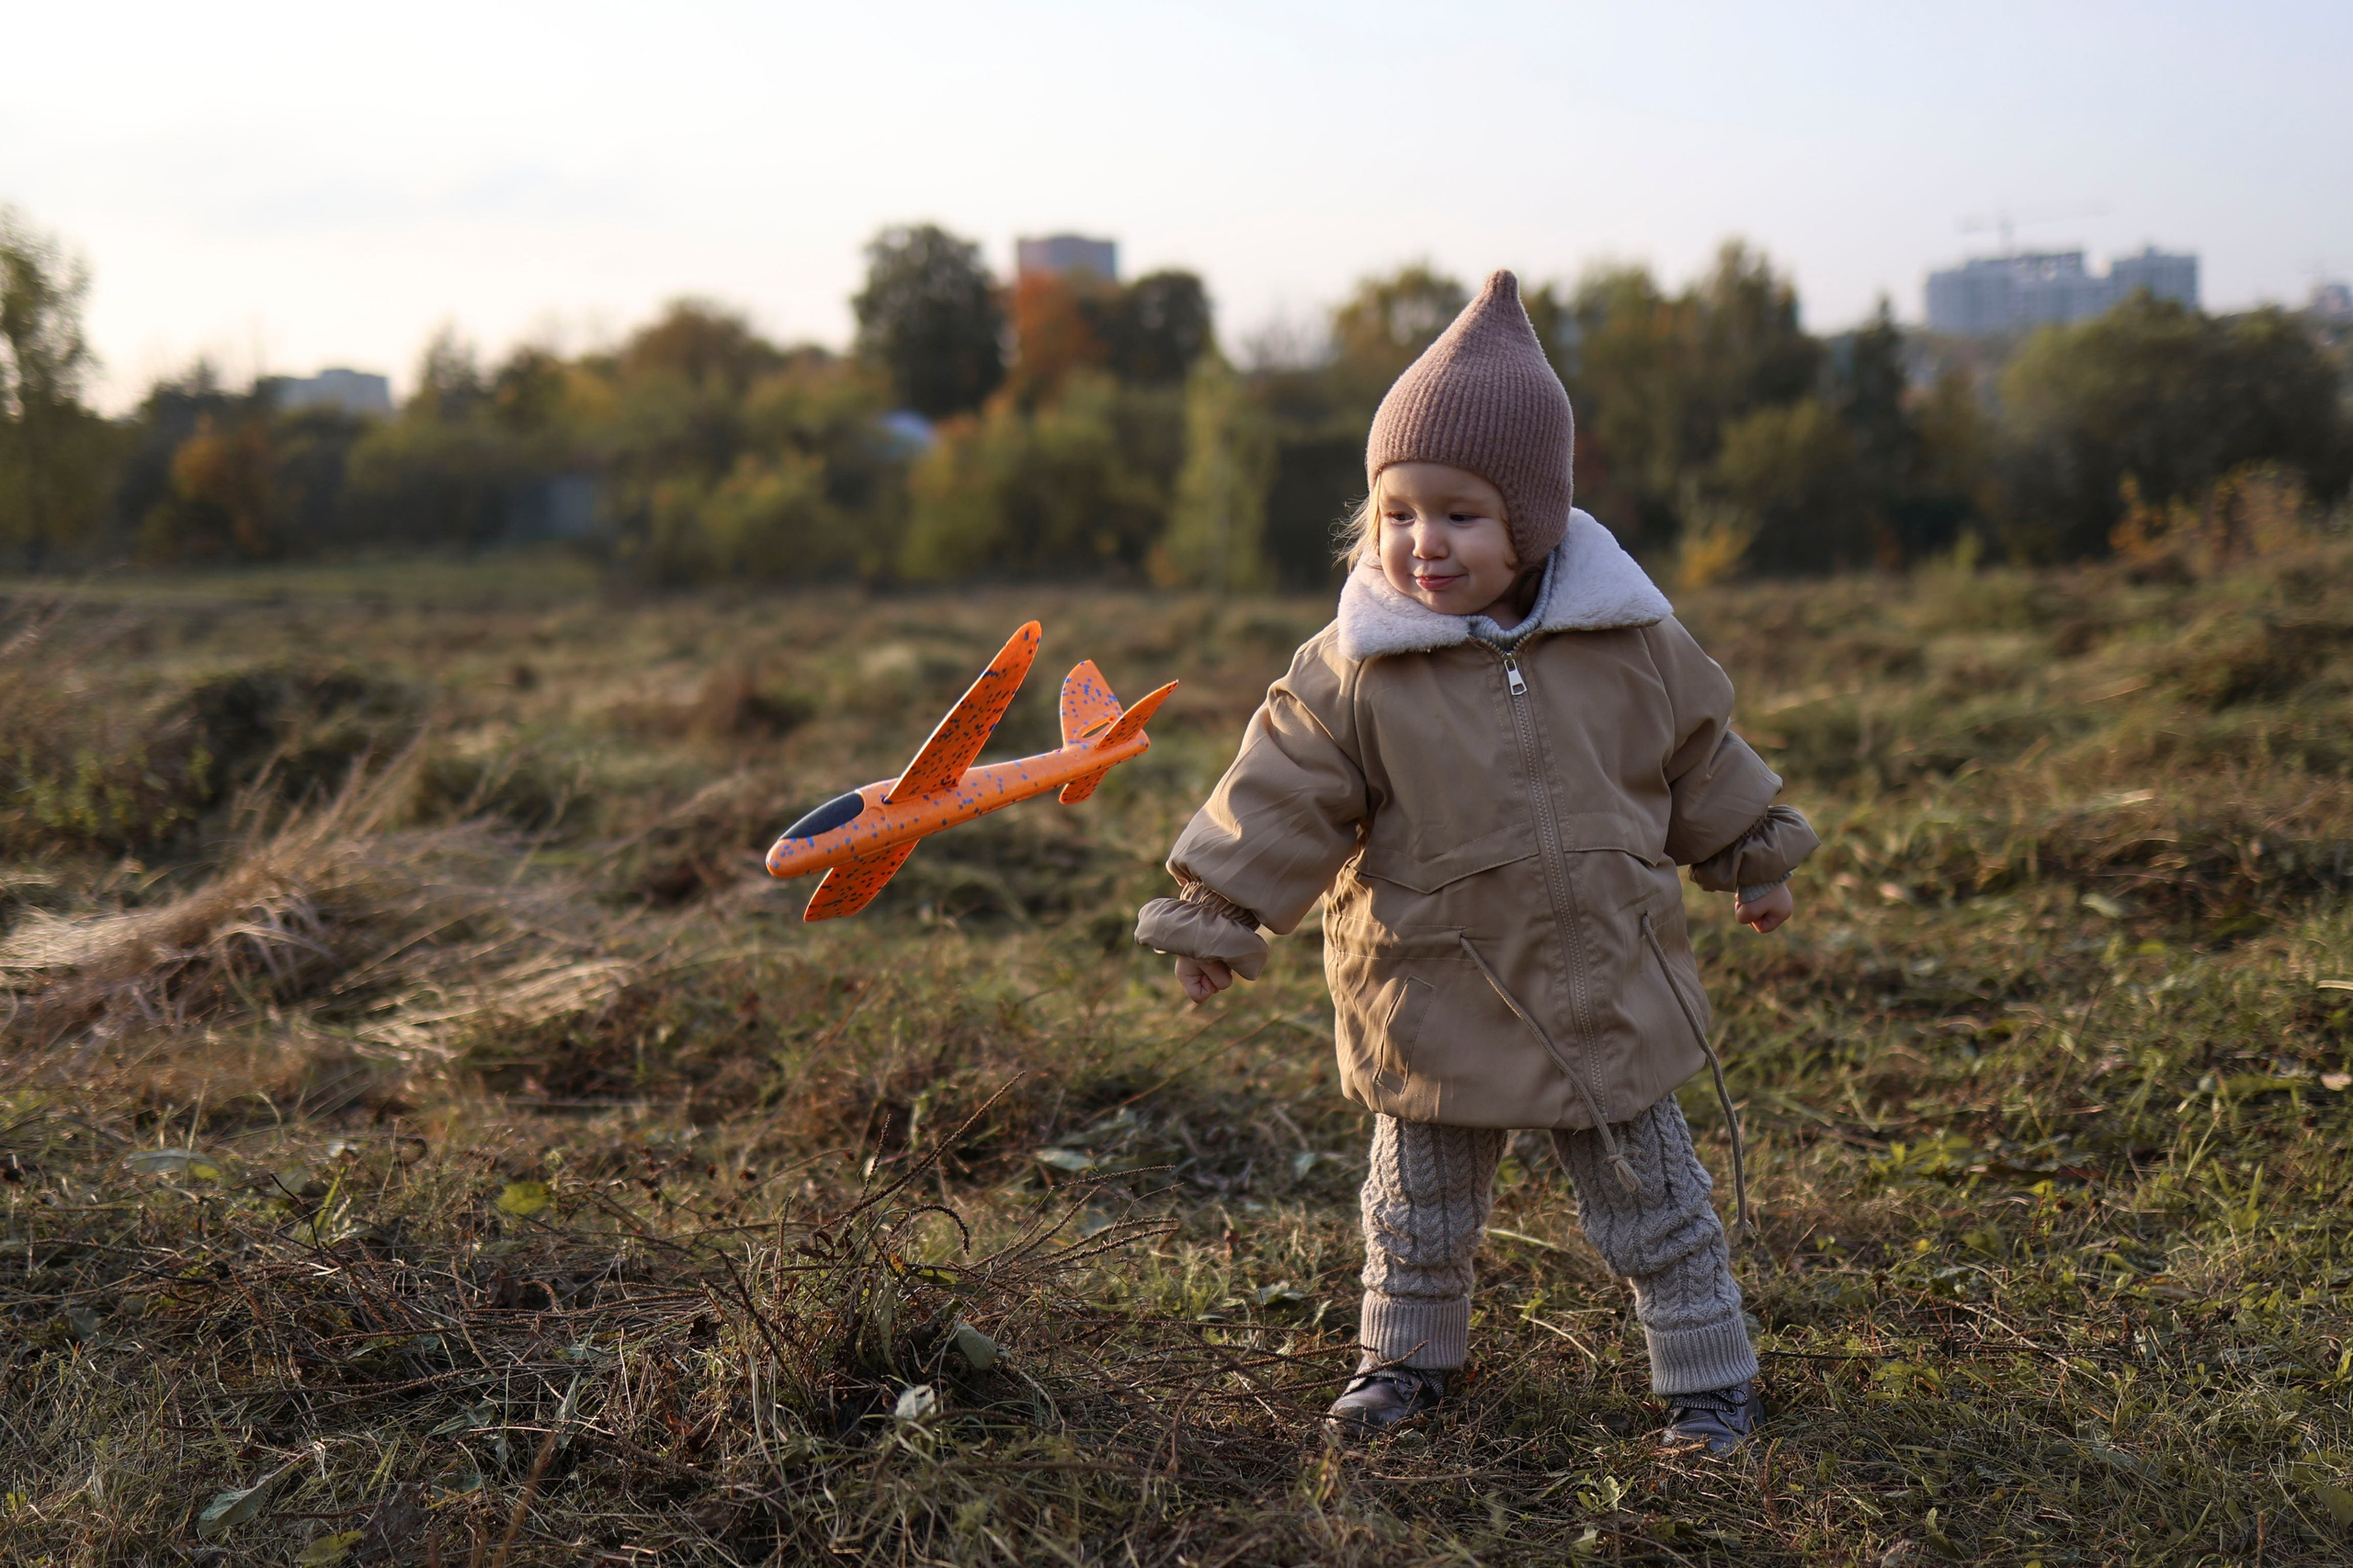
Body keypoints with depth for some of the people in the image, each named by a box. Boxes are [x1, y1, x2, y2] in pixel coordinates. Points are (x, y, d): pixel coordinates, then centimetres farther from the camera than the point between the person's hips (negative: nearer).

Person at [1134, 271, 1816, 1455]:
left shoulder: (1627, 641, -7)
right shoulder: (1354, 670, -13)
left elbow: (1698, 755, 8)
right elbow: (1283, 795, -7)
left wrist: (1751, 860, 17)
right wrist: (1217, 914, -8)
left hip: (1606, 986, 0)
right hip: (1435, 1002, 0)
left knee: (1653, 1202, 11)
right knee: (1421, 1203, 17)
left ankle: (1707, 1375, 27)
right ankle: (1407, 1355, 39)